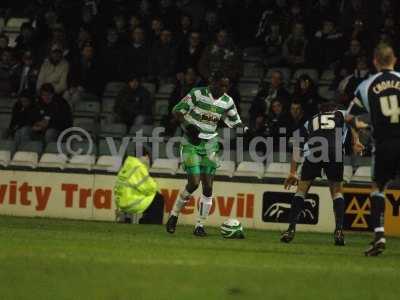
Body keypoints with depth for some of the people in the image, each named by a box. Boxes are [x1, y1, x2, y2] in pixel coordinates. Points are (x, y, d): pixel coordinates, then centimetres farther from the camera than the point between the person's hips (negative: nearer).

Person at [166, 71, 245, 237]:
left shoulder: (227, 102, 1)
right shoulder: (197, 94, -13)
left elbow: (235, 122, 12)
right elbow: (177, 110, -7)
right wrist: (187, 126, -22)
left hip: (209, 144, 5)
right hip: (191, 143, -4)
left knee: (208, 186, -3)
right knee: (194, 182, -15)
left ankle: (200, 225, 6)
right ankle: (174, 215, 7)